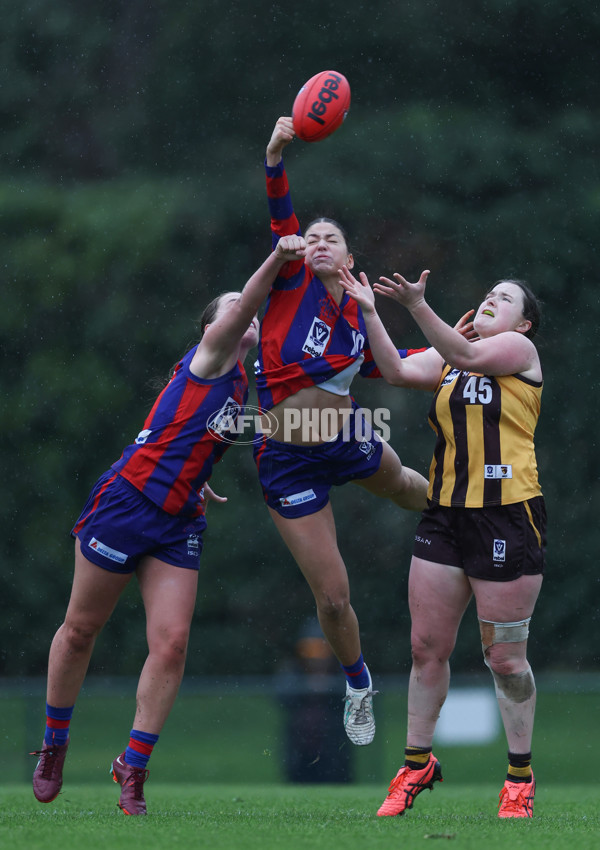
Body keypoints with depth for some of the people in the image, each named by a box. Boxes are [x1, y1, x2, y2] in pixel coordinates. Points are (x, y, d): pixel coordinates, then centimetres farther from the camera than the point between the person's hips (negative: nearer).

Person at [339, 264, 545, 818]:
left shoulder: (520, 348, 0)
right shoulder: (444, 357, 15)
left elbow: (469, 356, -18)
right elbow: (398, 372, -1)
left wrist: (417, 305, -29)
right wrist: (370, 312, -10)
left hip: (507, 517, -5)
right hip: (445, 517, 5)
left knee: (505, 657, -1)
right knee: (427, 647, 5)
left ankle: (521, 777, 11)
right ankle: (418, 763, 18)